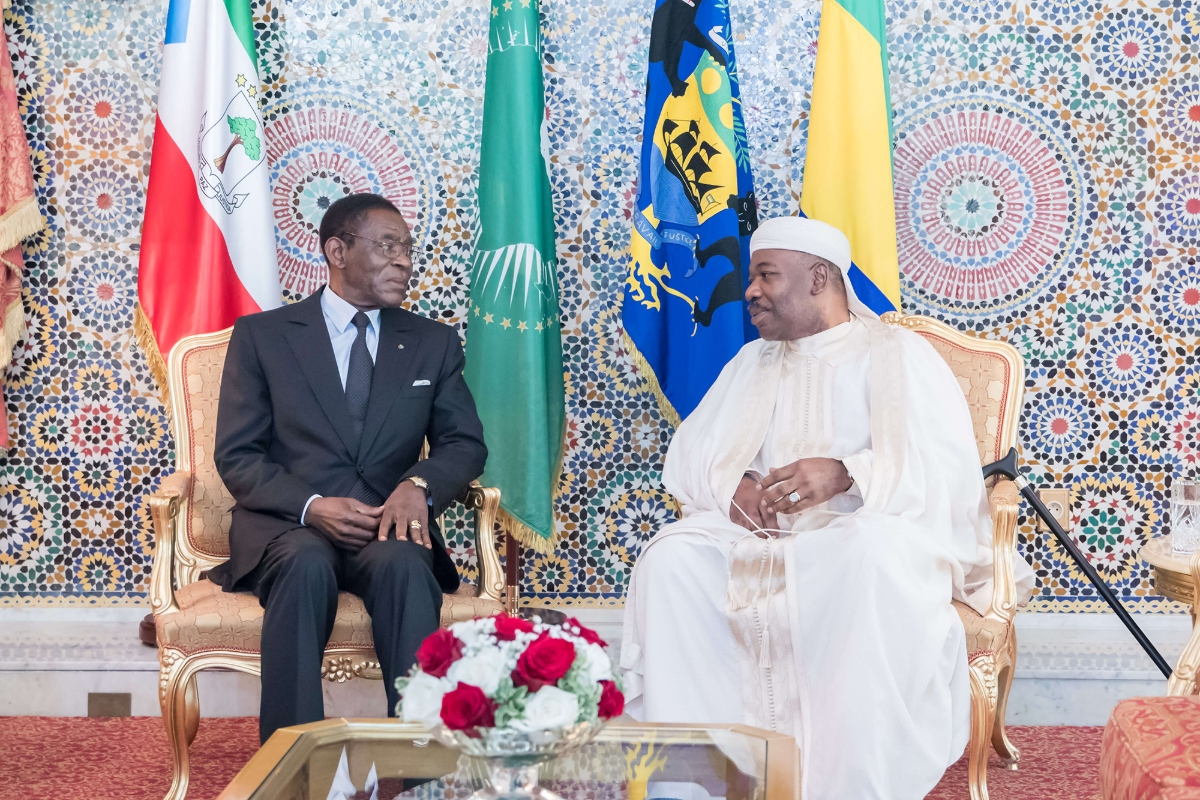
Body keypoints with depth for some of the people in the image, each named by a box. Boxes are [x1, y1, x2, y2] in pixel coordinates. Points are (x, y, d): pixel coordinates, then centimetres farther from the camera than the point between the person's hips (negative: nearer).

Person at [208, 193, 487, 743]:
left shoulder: (433, 343, 17)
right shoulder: (262, 335, 9)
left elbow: (466, 444, 11)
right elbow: (236, 456, 3)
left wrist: (420, 484, -14)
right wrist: (310, 506, -16)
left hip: (388, 527, 1)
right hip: (287, 526, -1)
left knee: (403, 563, -34)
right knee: (306, 563, -36)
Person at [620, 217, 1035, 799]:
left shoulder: (898, 355, 4)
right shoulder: (752, 362, 21)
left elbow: (950, 468, -10)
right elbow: (688, 454, 15)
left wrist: (846, 474, -28)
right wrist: (732, 484, -10)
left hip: (864, 535, -4)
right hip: (757, 537, 5)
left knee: (876, 552, -39)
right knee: (670, 560, -24)